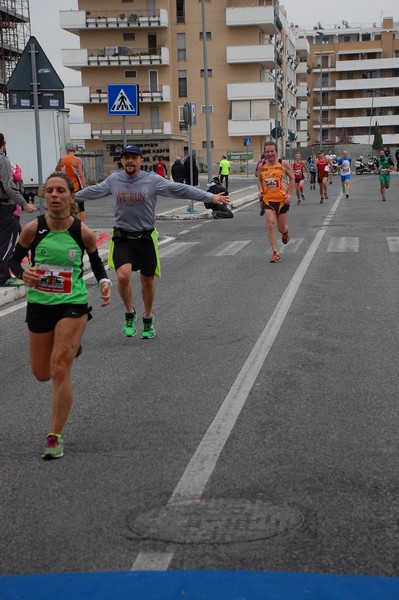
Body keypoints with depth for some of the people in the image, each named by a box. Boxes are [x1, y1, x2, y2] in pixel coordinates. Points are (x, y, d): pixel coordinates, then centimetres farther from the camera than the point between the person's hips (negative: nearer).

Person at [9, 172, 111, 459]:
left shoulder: (83, 232, -11)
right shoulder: (33, 229, -11)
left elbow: (96, 261, 7)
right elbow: (14, 259, 2)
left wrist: (104, 282, -13)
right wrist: (23, 274, -20)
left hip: (73, 305, -3)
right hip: (39, 304, 3)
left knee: (60, 371, -10)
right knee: (42, 374, 16)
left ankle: (56, 437, 4)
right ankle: (70, 347, 52)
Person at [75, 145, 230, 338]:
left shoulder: (152, 180, -7)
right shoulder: (113, 180, 2)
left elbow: (180, 189, -10)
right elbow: (92, 191, 18)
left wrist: (210, 197, -15)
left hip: (145, 237, 0)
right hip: (122, 237, 1)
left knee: (147, 280, 11)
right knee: (123, 276, -19)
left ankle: (148, 318, 34)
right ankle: (129, 314, 7)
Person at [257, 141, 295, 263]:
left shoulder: (283, 163, -5)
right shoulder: (262, 166, 2)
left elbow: (292, 179, 2)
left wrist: (289, 194, -8)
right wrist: (260, 191, -2)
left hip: (282, 200, -1)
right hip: (268, 200, 1)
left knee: (281, 228, 7)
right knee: (270, 225, -13)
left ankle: (285, 232, 47)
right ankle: (275, 253, -7)